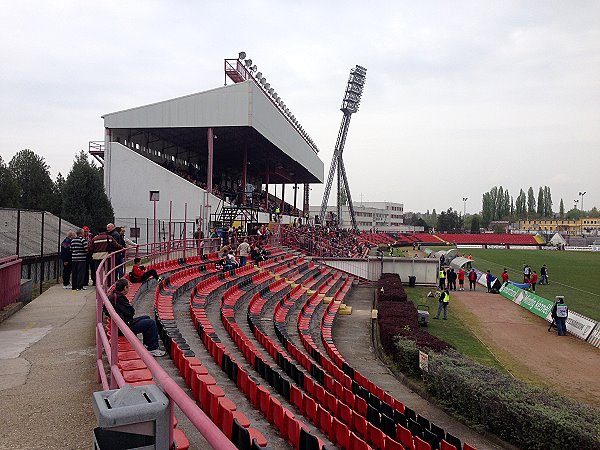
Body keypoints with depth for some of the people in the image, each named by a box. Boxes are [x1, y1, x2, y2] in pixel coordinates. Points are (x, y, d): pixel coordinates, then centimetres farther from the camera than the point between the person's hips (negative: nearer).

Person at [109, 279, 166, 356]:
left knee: (146, 318, 24)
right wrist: (132, 309, 1)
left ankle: (147, 344, 28)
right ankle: (153, 349, -3)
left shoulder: (112, 296, 9)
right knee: (152, 323, -8)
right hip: (126, 327, -11)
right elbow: (130, 312, -20)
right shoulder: (119, 298, -22)